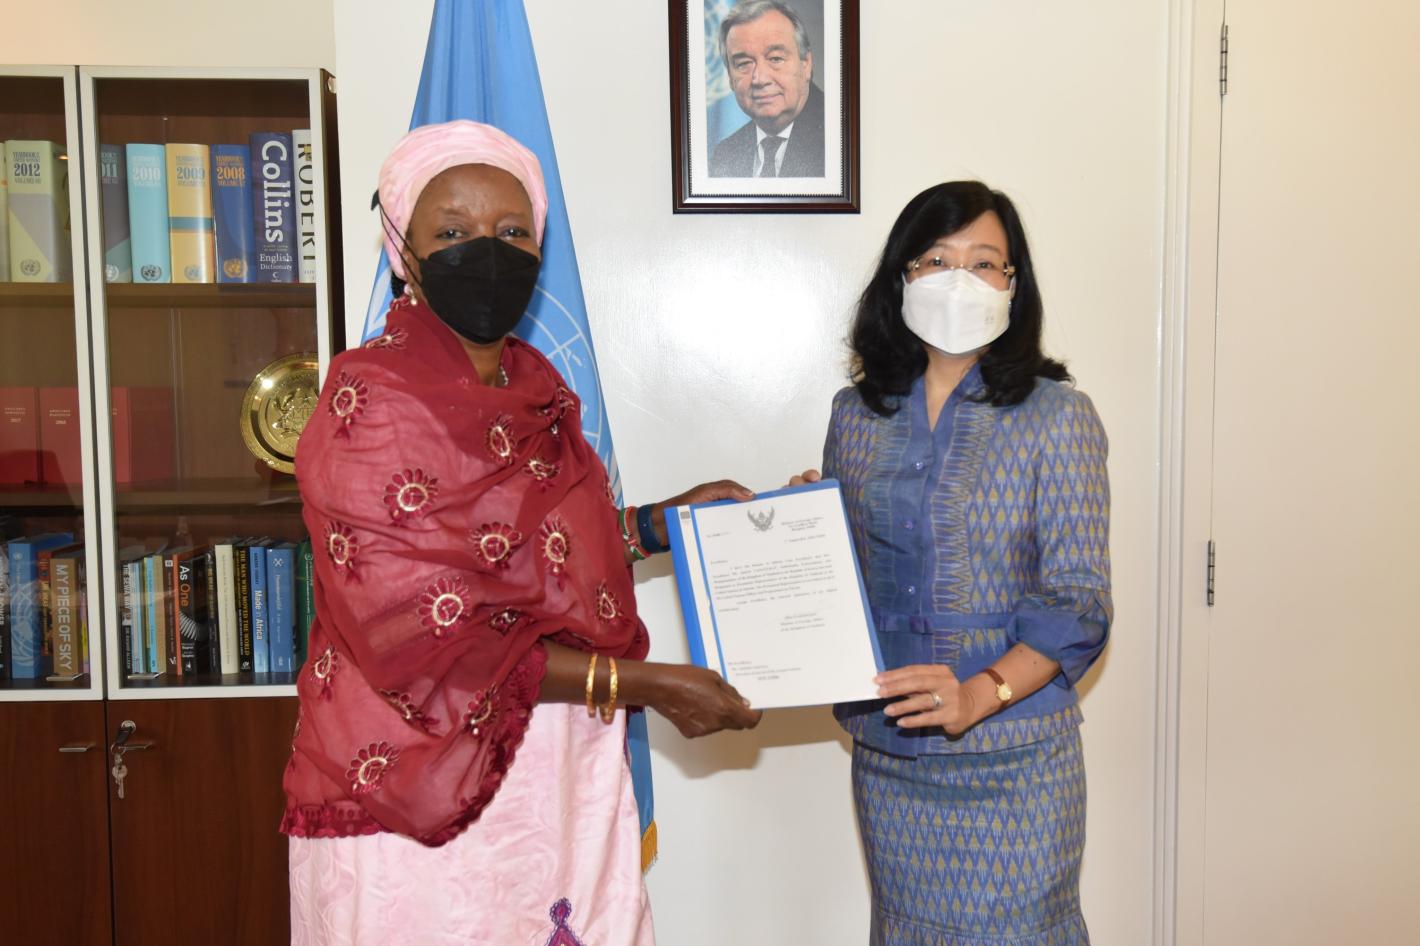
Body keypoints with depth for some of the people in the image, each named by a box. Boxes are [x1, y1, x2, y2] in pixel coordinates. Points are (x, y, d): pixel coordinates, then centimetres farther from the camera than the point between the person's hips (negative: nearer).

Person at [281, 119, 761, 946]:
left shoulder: (535, 384, 7)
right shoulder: (371, 402, -17)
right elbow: (421, 639, -22)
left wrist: (666, 520, 7)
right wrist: (645, 683, -20)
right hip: (427, 792, -7)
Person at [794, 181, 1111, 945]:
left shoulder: (1056, 417, -7)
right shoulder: (857, 414, 3)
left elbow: (1076, 604, -11)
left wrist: (980, 693, -24)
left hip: (1011, 760, -3)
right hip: (886, 751, 4)